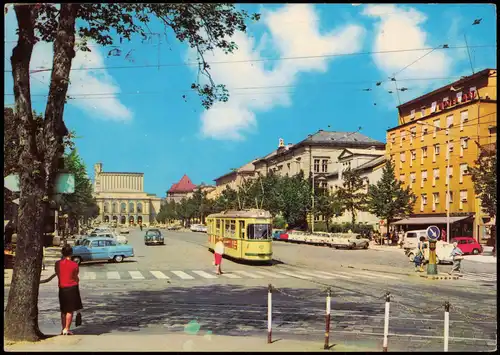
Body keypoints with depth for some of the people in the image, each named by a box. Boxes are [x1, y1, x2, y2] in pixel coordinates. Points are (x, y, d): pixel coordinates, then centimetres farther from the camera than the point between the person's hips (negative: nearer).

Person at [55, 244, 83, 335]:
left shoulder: (58, 263, -3)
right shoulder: (74, 264, -12)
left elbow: (57, 274, 8)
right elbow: (76, 278, -2)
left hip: (62, 288, 4)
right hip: (72, 288, -4)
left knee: (63, 310, 17)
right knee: (70, 310, 3)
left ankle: (63, 329, 21)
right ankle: (66, 329, 2)